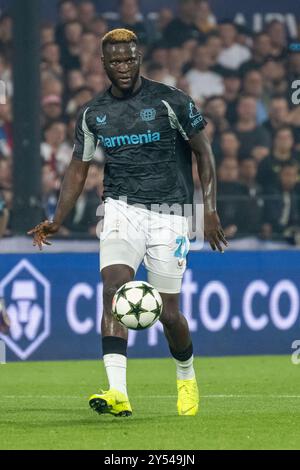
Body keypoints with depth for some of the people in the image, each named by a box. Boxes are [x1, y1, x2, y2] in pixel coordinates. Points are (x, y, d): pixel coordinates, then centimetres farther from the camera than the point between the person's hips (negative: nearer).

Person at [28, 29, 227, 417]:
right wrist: (57, 221, 4)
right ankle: (117, 393, -32)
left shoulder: (169, 101, -4)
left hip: (169, 214, -2)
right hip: (121, 210, 2)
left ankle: (186, 376, 32)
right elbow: (78, 169, 15)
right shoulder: (93, 114, 7)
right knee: (113, 287, -22)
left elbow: (203, 152, 2)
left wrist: (209, 208, -7)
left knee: (168, 312, 0)